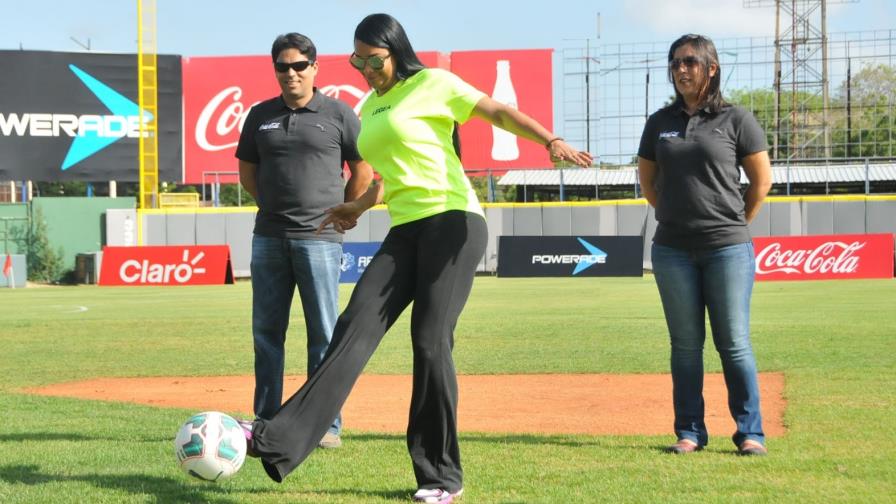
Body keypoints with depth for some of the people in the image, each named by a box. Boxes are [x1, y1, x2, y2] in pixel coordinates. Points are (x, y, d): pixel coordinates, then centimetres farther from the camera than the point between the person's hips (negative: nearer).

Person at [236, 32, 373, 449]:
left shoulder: (338, 114, 0)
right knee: (266, 332, 7)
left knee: (324, 334, -1)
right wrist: (276, 208, 14)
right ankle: (266, 422, 15)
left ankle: (328, 426, 2)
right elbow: (247, 171, 19)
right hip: (268, 238, 4)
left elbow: (363, 171, 5)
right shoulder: (260, 115, 10)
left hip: (319, 238, -4)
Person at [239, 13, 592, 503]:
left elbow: (497, 111, -10)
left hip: (452, 223, -7)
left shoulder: (432, 84, -1)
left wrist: (551, 141, -24)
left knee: (430, 342, -11)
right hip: (405, 232, 7)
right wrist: (358, 207, 35)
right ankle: (279, 442, -16)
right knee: (356, 326, -7)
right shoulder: (369, 108, 21)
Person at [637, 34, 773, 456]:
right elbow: (648, 183, 18)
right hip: (673, 251, 3)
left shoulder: (735, 120, 0)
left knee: (734, 344, -2)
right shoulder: (660, 123, 10)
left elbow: (762, 180, 4)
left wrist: (735, 224, 8)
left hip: (728, 248, -3)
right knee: (685, 344, 6)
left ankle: (750, 433, 4)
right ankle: (689, 432, 12)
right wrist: (677, 217, 12)